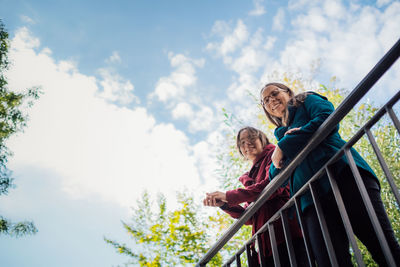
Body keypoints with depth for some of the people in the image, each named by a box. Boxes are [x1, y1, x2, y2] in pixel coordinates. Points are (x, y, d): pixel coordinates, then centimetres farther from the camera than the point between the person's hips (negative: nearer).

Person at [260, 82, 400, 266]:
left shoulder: (307, 100, 24)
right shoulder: (281, 134, 35)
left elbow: (328, 119, -1)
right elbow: (276, 178, 26)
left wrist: (283, 147, 2)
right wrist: (277, 163, 3)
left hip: (342, 174, -3)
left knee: (384, 247, -14)